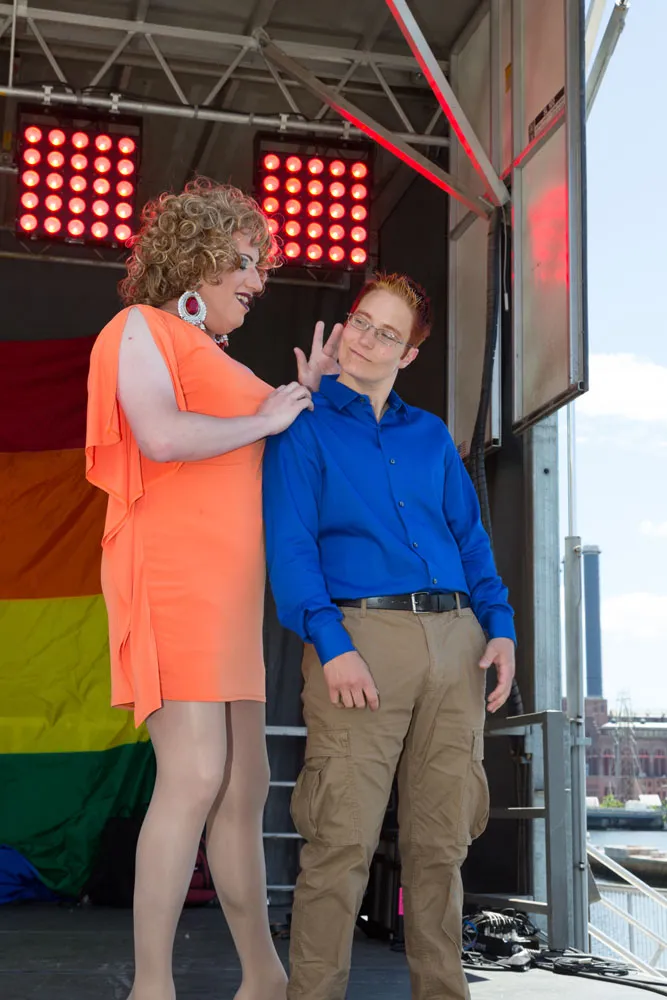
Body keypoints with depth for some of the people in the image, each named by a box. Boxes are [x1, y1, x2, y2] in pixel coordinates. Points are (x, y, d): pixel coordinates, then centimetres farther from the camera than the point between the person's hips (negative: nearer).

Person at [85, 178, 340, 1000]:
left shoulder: (208, 358, 26)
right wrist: (264, 418, -5)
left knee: (247, 786, 6)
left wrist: (308, 394, 19)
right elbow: (161, 437, -17)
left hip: (226, 591, 9)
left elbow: (253, 466, 23)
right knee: (196, 775, -17)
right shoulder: (142, 328, 2)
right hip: (171, 573, -9)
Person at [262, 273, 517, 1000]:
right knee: (343, 838, -10)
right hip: (361, 631, -4)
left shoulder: (432, 435, 21)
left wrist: (500, 627, 3)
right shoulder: (304, 426, 7)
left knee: (442, 838, 7)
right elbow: (289, 545, -4)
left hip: (456, 637, 5)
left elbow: (470, 534, 18)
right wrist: (330, 643, -16)